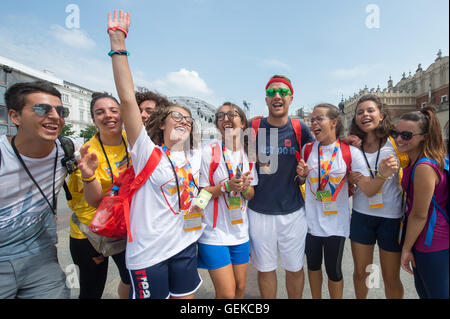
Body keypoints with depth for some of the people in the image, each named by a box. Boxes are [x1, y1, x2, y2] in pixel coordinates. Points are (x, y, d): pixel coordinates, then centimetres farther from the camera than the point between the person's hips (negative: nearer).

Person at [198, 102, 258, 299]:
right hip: (214, 233, -5)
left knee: (240, 288, 17)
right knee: (226, 294, 1)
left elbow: (251, 195, 9)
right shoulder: (209, 151, -10)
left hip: (240, 231, 5)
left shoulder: (248, 154, 5)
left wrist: (245, 187, -13)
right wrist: (226, 186, -22)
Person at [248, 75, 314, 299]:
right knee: (265, 268, 16)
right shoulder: (253, 128, -4)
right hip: (259, 211, 0)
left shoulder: (299, 129, -2)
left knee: (295, 268, 16)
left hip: (293, 211, 1)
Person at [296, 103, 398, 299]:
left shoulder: (351, 152, -9)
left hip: (336, 223, -2)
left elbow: (368, 189, -13)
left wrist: (382, 175, -31)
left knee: (334, 271, 11)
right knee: (313, 265, 19)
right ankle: (316, 298, 44)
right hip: (311, 221, 2)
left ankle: (336, 297, 39)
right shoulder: (307, 149, -2)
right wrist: (301, 174, -12)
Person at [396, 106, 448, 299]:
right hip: (425, 241, 9)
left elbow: (419, 216, -21)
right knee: (422, 291, 24)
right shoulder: (413, 160, 2)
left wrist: (406, 248, -10)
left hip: (434, 246, -9)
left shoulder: (425, 167, -26)